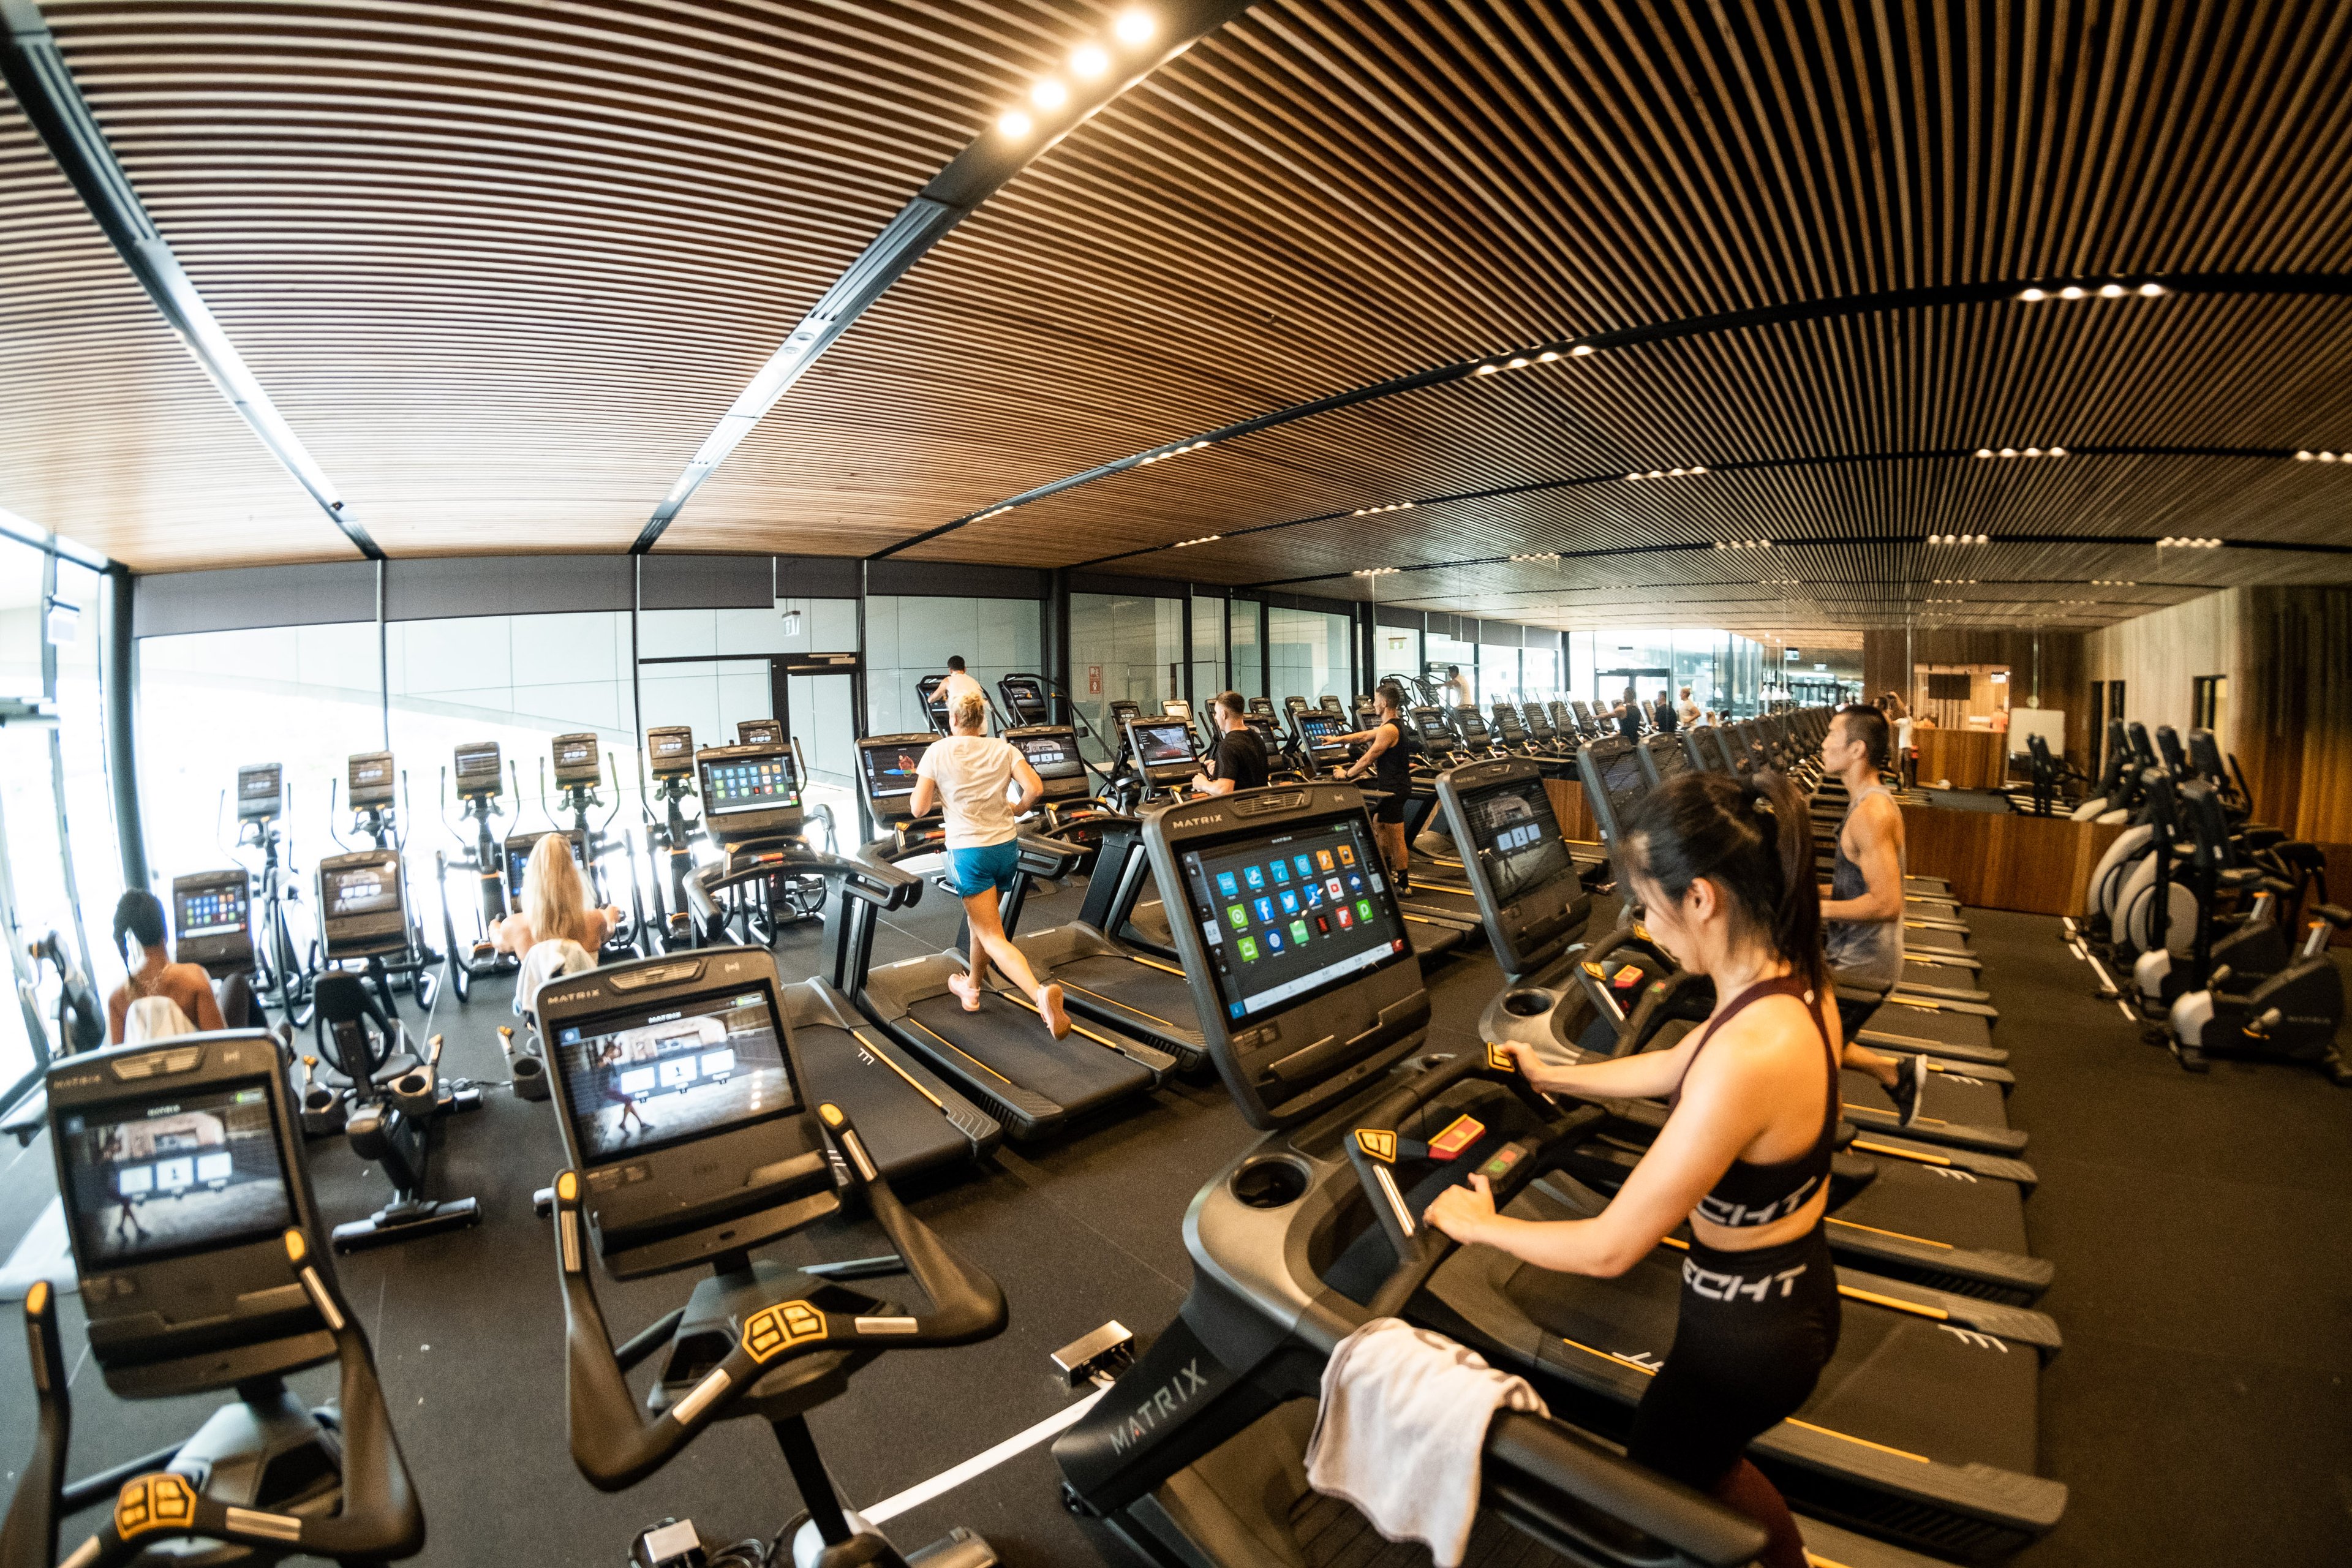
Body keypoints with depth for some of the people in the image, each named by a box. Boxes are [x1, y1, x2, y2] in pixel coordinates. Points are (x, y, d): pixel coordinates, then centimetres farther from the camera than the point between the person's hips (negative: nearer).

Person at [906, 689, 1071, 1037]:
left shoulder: (938, 751, -4)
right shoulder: (1003, 748, 3)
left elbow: (918, 809, -4)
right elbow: (1035, 788, -10)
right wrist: (1017, 809, 10)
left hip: (968, 851, -5)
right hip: (1006, 847, 5)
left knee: (992, 936, -3)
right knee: (981, 920, 26)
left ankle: (1041, 993, -23)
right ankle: (971, 989, 41)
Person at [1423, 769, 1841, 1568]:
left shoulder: (1745, 1055, -38)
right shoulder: (1793, 982, -11)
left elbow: (1609, 1248, -29)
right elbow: (1672, 1067, 8)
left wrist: (1479, 1225, -13)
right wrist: (1552, 1076, 18)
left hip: (1747, 1336, -7)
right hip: (1799, 1290, 8)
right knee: (1702, 1460, 35)